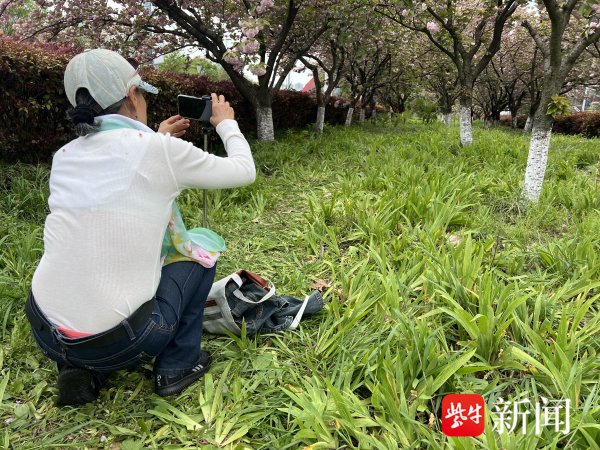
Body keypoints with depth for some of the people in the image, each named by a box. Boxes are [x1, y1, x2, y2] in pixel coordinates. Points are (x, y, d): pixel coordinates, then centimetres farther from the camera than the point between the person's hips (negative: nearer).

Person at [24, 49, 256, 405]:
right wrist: (226, 124, 20)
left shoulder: (66, 156, 6)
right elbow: (244, 171, 3)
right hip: (113, 341, -5)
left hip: (43, 331, 6)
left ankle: (82, 370, 20)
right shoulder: (158, 150, -12)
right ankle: (177, 366, 20)